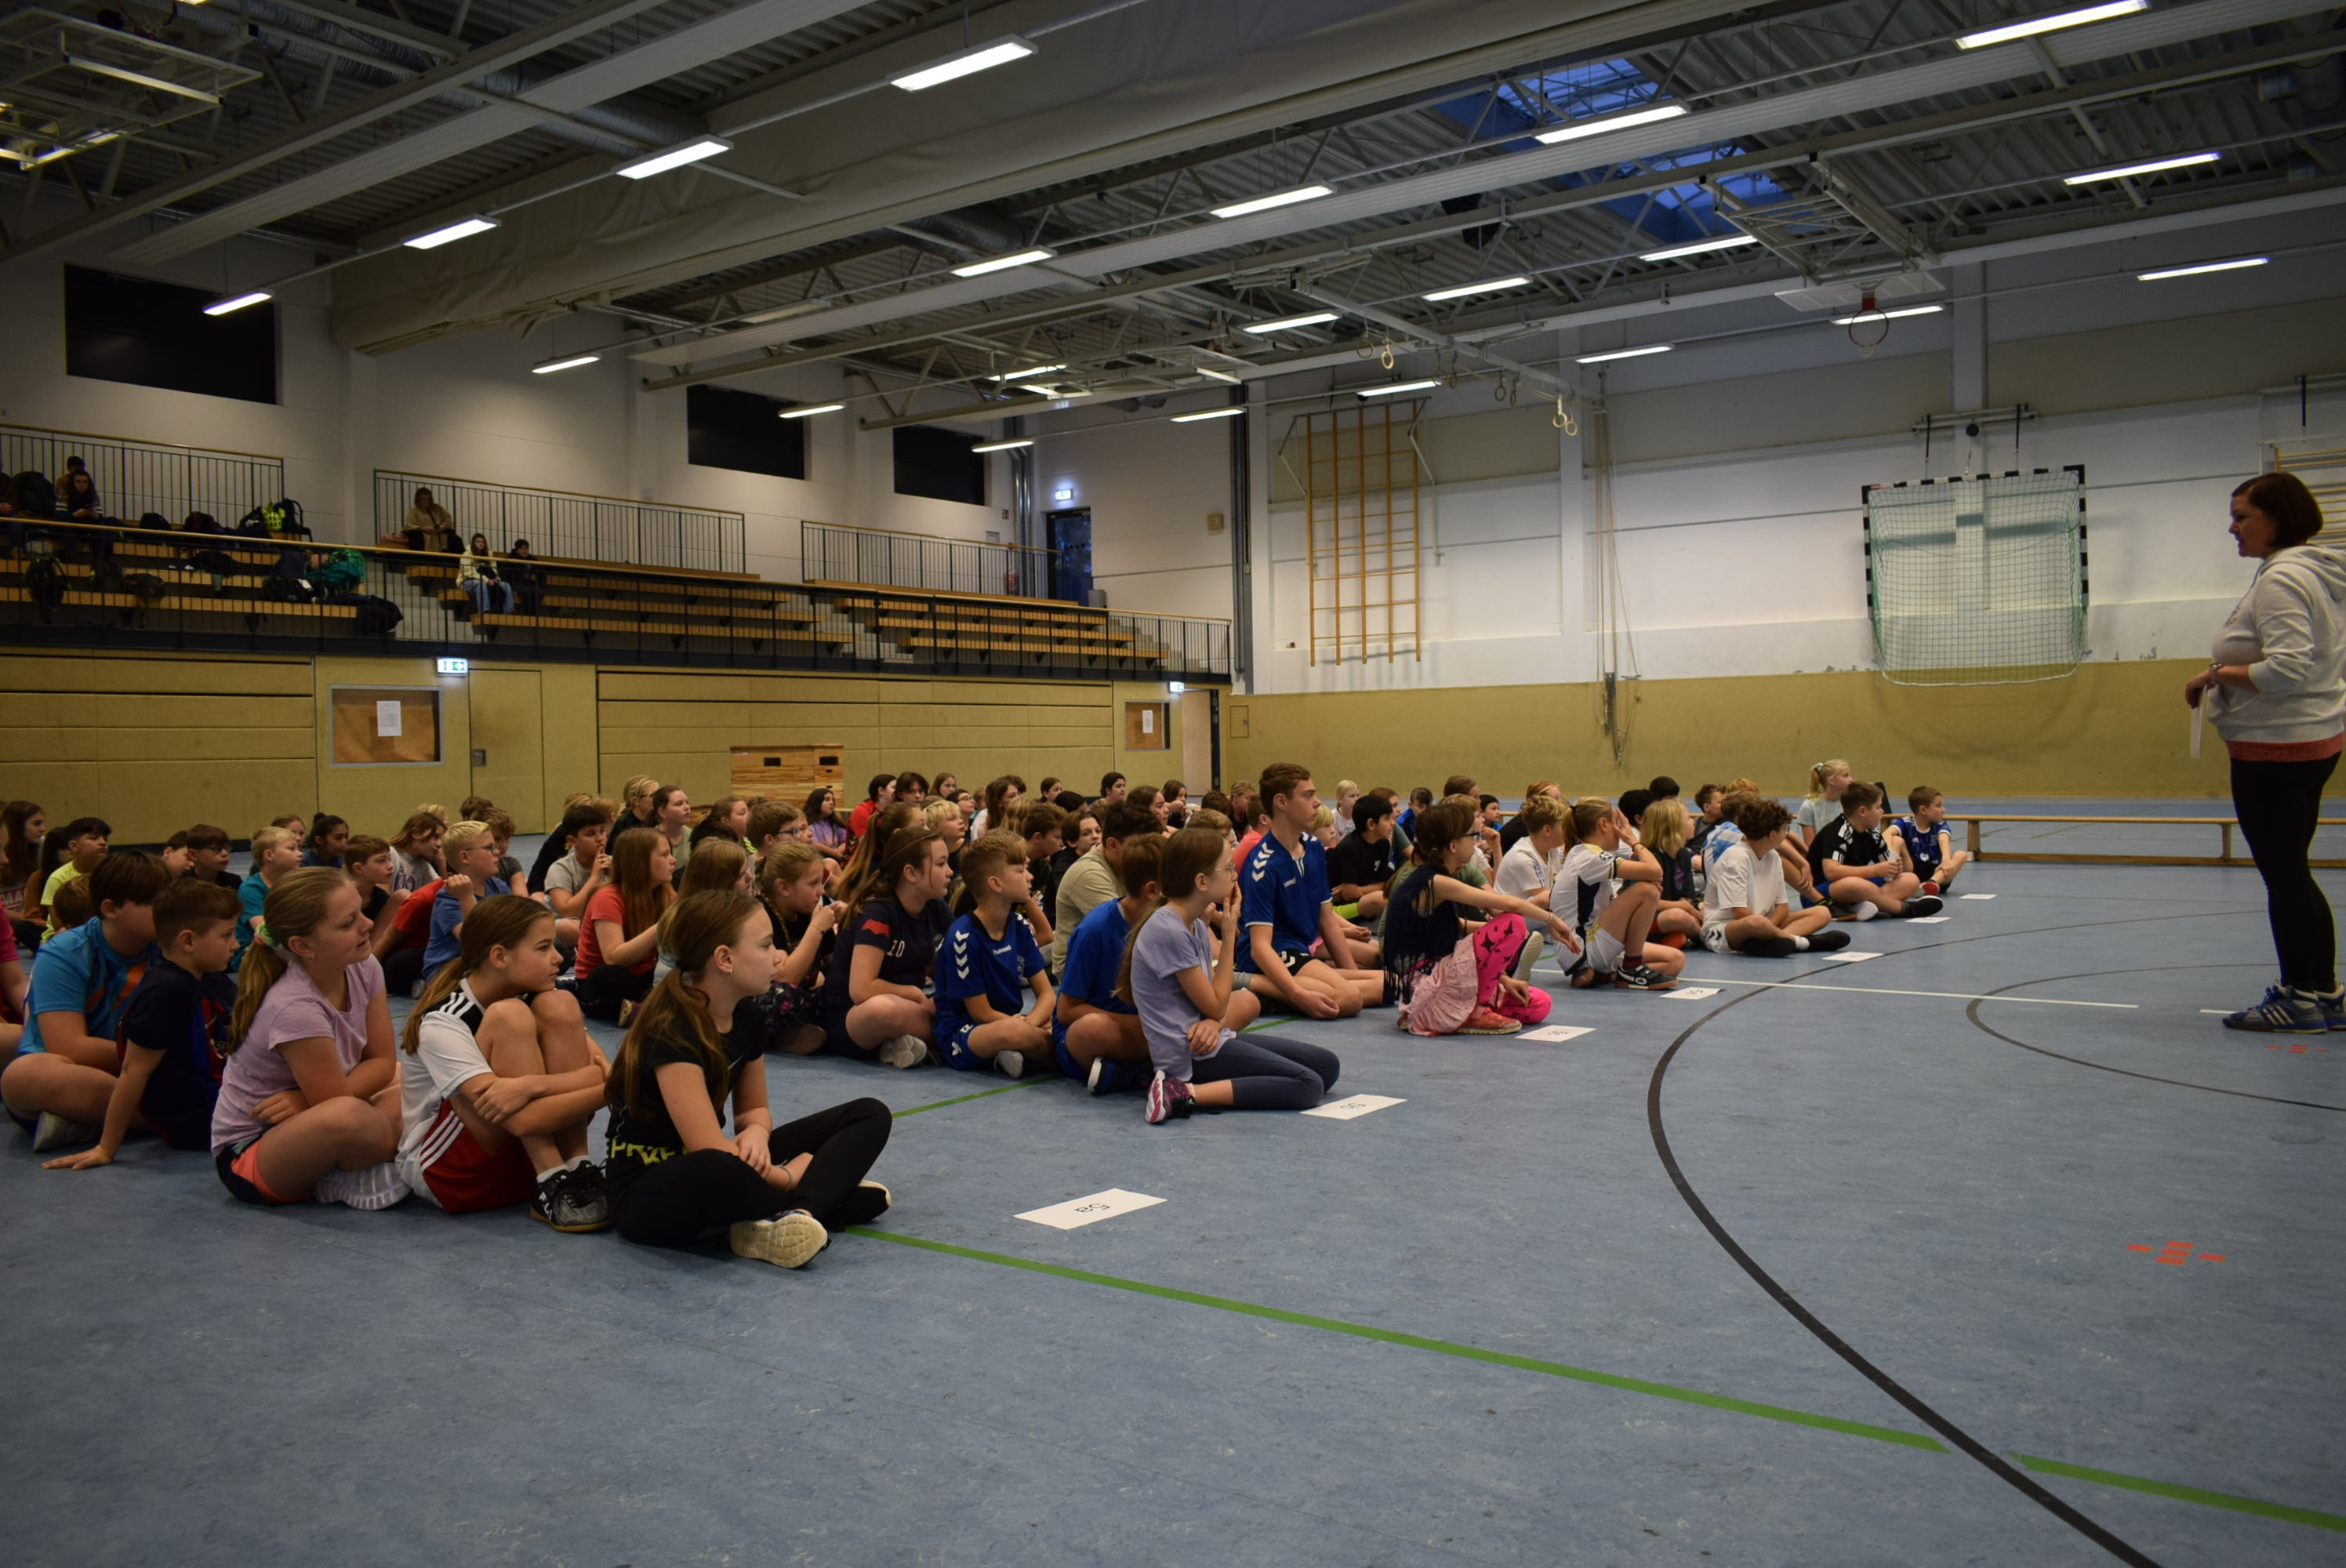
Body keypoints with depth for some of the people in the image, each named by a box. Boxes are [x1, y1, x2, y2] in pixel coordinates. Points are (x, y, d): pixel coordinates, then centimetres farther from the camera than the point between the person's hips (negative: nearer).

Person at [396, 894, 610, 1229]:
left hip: (526, 1157, 5)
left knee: (559, 1007, -17)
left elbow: (603, 1070, -14)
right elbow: (523, 1120, -32)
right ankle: (552, 1187, -25)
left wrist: (532, 1084, -33)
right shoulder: (441, 1022, -20)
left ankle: (577, 1171, -18)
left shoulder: (530, 997, 0)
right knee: (508, 1018, -26)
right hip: (449, 1175, -5)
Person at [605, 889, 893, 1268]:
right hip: (648, 1193, -9)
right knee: (719, 1172, -46)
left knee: (870, 1115, 1)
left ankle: (789, 1218, -24)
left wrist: (756, 1133, -12)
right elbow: (711, 1151, -29)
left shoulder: (748, 1014, 0)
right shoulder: (671, 1030, -24)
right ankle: (824, 1201, -17)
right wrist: (789, 1177, -15)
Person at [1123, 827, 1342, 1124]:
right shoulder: (1168, 932, -18)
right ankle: (1185, 1094, -21)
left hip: (1210, 1039, 10)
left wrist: (1213, 1023, -12)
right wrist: (1229, 934, -9)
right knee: (1309, 1086, -18)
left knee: (1327, 1065, 4)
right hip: (1189, 1054, -10)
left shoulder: (1197, 925, 13)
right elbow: (1216, 1006, -13)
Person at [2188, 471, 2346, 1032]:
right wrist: (2225, 677, 15)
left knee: (2282, 873, -3)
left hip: (2276, 748, -11)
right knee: (2291, 873, 16)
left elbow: (2287, 668, -27)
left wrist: (2216, 675, -15)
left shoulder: (2282, 579, -18)